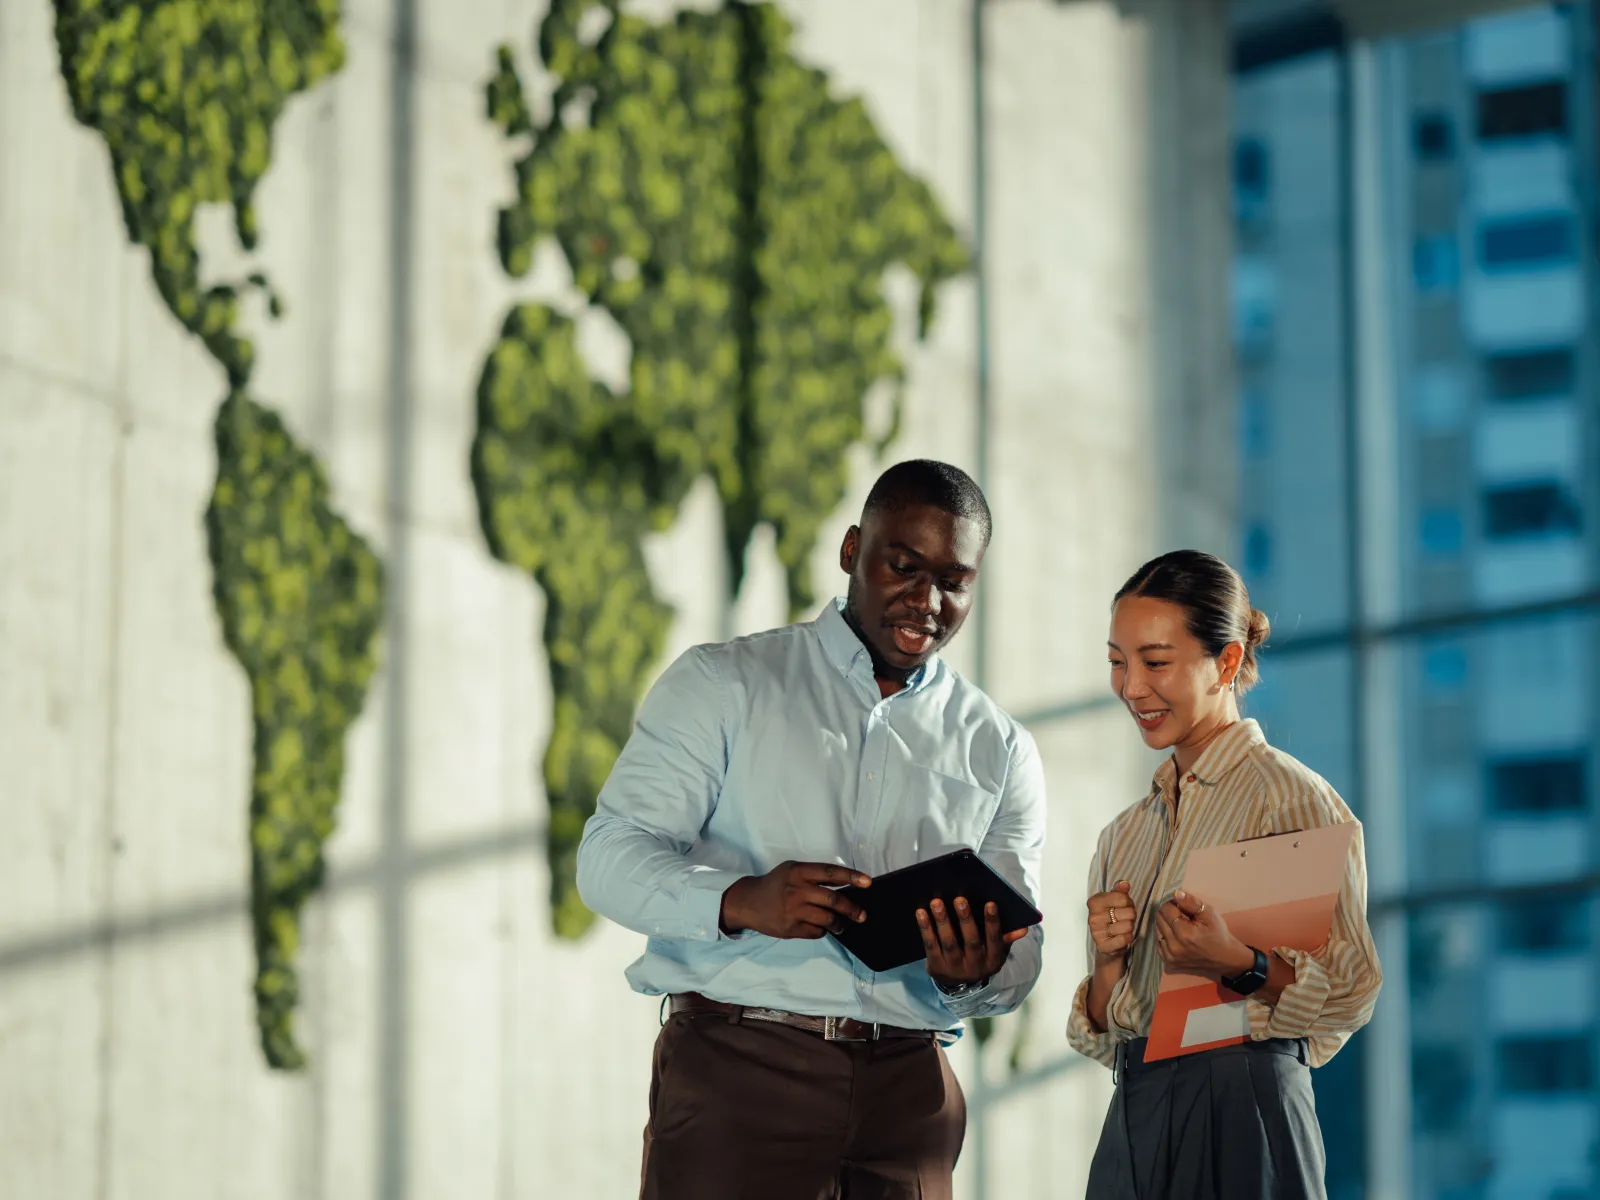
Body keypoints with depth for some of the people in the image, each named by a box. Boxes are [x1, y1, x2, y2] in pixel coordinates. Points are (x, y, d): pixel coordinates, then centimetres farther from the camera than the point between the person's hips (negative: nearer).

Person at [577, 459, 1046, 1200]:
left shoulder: (1000, 750, 16)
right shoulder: (724, 685, 6)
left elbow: (1021, 957, 12)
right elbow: (609, 857, -3)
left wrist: (972, 976, -12)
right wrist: (742, 902, -22)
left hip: (907, 1094, 3)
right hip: (735, 1071, -3)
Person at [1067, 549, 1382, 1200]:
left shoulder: (1288, 795, -4)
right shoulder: (1126, 834, 15)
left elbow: (1351, 989, -9)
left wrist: (1240, 965, -24)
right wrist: (1107, 962, -3)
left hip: (1240, 1117, -6)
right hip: (1133, 1118, 6)